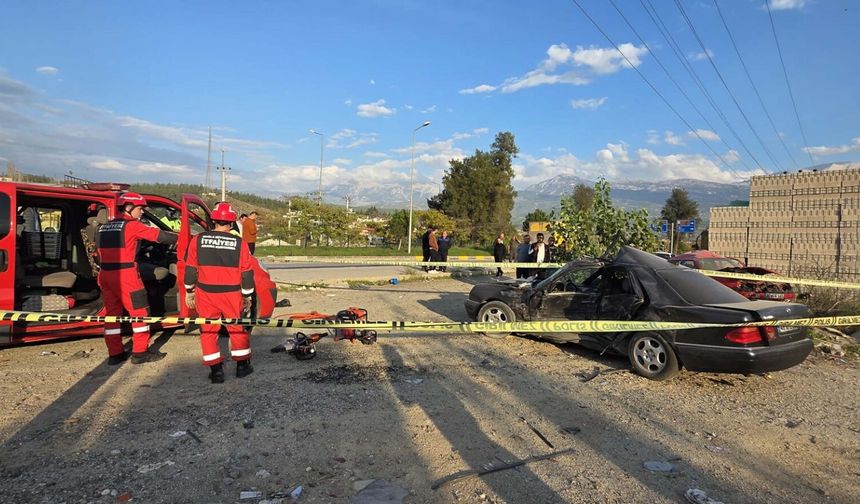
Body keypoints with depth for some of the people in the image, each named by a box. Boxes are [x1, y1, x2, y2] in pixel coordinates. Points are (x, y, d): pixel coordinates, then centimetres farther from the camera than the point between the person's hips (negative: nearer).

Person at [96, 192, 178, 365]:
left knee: (112, 312, 11)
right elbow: (157, 235, -9)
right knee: (140, 312, 2)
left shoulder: (104, 227, 15)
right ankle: (140, 352, 4)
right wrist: (179, 238, 2)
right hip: (126, 276, -8)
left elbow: (100, 251, 17)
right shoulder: (132, 225, -8)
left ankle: (115, 354, 16)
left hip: (105, 275, 8)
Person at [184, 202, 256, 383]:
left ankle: (216, 370, 12)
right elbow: (247, 273, -2)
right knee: (237, 329, 14)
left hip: (205, 294, 1)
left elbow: (190, 269, 3)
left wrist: (189, 292, 14)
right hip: (231, 295, 0)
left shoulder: (198, 240, -2)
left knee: (208, 331, 11)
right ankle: (242, 365, 23)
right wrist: (247, 297, 8)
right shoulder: (240, 243, -5)